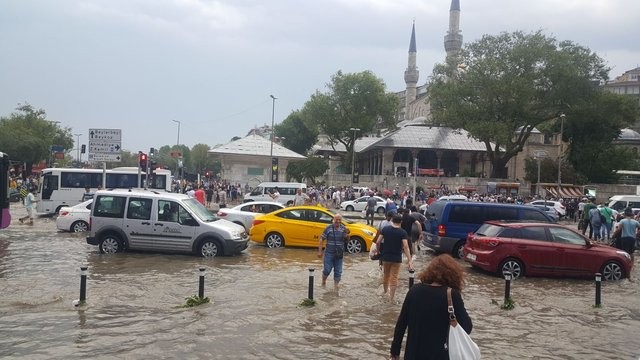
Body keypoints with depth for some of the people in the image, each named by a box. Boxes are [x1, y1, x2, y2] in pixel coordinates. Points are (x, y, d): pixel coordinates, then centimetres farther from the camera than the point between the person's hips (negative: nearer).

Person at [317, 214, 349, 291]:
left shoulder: (343, 228, 3)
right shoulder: (329, 228, -7)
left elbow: (347, 240, 11)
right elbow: (321, 239, -5)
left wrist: (347, 236, -12)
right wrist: (319, 251, -11)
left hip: (339, 254, 3)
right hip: (329, 253, -3)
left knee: (338, 271, 6)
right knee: (327, 270, 0)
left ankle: (335, 286, 18)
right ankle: (323, 281, 27)